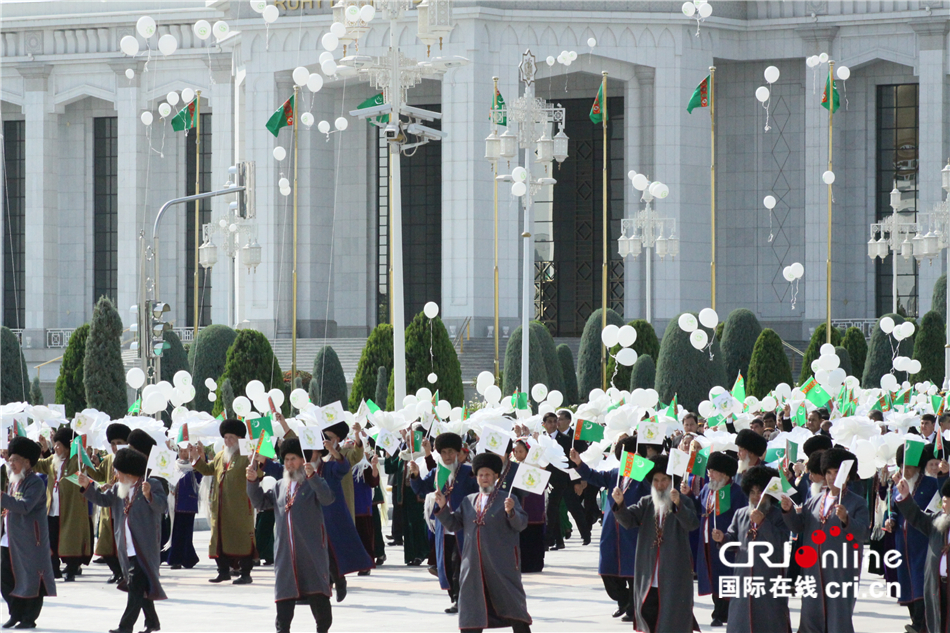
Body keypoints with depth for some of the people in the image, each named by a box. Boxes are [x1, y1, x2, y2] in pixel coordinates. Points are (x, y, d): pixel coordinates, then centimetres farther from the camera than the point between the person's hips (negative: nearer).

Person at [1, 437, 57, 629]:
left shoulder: (35, 483, -13)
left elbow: (25, 507, -26)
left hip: (29, 540, -9)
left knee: (31, 578, 0)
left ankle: (29, 618, 7)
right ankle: (16, 614, 20)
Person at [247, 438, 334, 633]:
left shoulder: (313, 483, 1)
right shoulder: (280, 487, 18)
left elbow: (328, 498, -17)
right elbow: (260, 502, 16)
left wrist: (312, 476, -31)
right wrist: (253, 481, 0)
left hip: (311, 549, -5)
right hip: (285, 549, 5)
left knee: (317, 591, -5)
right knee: (284, 593, 6)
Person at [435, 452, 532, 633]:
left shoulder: (508, 500, 3)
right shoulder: (468, 501, 15)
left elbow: (521, 524, -8)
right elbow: (453, 525, 15)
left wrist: (511, 512, -27)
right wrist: (443, 507, 0)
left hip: (502, 564, -4)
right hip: (473, 563, 4)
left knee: (512, 606, -3)